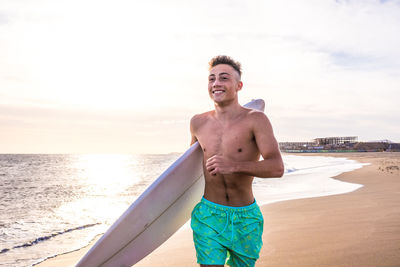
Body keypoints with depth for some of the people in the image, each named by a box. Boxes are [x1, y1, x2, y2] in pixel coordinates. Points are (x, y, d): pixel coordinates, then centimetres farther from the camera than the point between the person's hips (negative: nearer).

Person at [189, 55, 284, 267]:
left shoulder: (256, 120, -11)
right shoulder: (198, 123, 1)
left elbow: (277, 168, -21)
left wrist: (234, 165, -35)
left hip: (245, 218, -1)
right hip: (207, 216, 2)